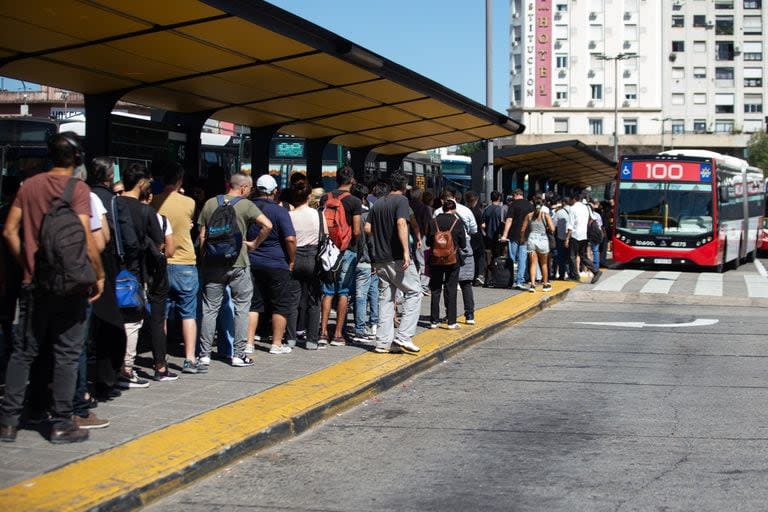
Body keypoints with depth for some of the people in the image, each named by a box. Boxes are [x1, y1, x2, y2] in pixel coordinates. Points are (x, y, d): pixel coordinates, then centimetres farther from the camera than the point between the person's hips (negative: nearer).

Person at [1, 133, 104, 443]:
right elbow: (85, 238, -17)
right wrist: (99, 275, -7)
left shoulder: (29, 185, 6)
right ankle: (61, 424, 7)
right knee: (66, 354, 4)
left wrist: (26, 264, 13)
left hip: (33, 283, 5)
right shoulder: (77, 189, -9)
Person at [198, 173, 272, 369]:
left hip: (213, 264, 3)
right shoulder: (246, 205, -5)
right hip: (238, 264, -3)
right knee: (241, 308, 9)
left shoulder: (210, 204, 5)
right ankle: (239, 354, 10)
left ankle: (204, 355, 5)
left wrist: (204, 258, 13)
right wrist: (254, 244, -4)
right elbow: (267, 225, -17)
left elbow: (202, 235, 5)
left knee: (209, 309, 7)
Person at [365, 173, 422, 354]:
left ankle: (383, 342, 8)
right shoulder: (401, 200, -6)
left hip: (380, 258, 7)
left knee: (385, 298, 10)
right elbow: (401, 223, -20)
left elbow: (367, 228, 10)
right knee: (413, 292, 4)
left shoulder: (377, 203, 15)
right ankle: (404, 335, -6)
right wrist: (406, 251, -24)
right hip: (397, 257, -7)